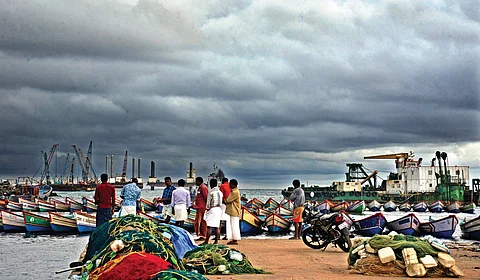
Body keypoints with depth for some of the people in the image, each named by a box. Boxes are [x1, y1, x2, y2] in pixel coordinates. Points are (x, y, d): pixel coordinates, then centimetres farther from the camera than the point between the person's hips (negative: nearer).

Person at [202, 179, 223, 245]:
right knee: (217, 226, 7)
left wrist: (207, 209, 6)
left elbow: (208, 203, -6)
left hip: (212, 209, -7)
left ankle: (206, 241, -9)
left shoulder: (211, 192, -9)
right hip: (219, 209, 7)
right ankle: (216, 241, 6)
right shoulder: (220, 192, 12)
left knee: (209, 226, -8)